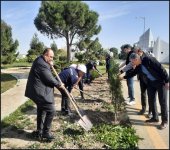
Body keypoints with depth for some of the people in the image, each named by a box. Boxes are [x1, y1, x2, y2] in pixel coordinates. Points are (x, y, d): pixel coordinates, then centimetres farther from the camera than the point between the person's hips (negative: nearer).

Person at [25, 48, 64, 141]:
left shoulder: (40, 61, 14)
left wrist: (50, 65, 7)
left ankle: (39, 131, 32)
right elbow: (49, 79, -20)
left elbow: (47, 75, 22)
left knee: (41, 111, 19)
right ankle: (45, 132, 9)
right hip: (40, 93, -11)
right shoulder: (41, 64, -22)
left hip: (38, 92, 11)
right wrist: (59, 85, -5)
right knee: (51, 111, -4)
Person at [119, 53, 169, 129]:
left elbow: (161, 69, -22)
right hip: (150, 83, 7)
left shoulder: (149, 60, -23)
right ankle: (155, 118, 25)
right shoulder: (138, 67, 0)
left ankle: (164, 121, 12)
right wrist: (123, 77, 17)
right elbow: (133, 73, 18)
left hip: (161, 82, -7)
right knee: (151, 100, 10)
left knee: (162, 102, 0)